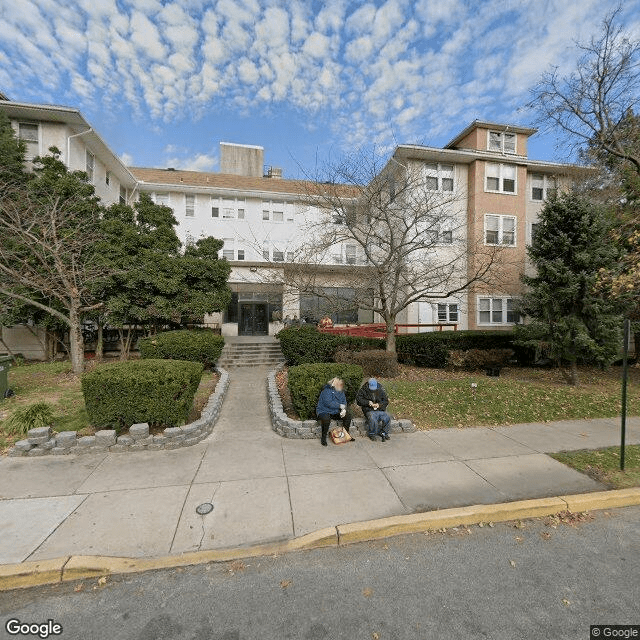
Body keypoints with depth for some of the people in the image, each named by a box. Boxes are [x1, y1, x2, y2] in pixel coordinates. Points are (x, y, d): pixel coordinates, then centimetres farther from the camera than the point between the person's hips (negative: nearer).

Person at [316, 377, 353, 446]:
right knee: (326, 419, -38)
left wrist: (344, 409, -15)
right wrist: (340, 406, -21)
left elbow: (344, 401, 7)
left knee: (348, 414, -9)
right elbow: (328, 403, -29)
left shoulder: (341, 391, 5)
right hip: (324, 411, -7)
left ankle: (346, 433, 11)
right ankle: (323, 437, -14)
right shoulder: (327, 391, -20)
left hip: (335, 412, 7)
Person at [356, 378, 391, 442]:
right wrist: (368, 402, -15)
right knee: (373, 420, -32)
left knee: (387, 418, -23)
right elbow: (358, 399, -2)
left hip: (380, 410, 3)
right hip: (369, 410, -3)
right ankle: (372, 435, -5)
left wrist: (379, 404, -10)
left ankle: (383, 433, 1)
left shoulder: (380, 390, 5)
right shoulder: (364, 390, -2)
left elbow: (386, 401, 9)